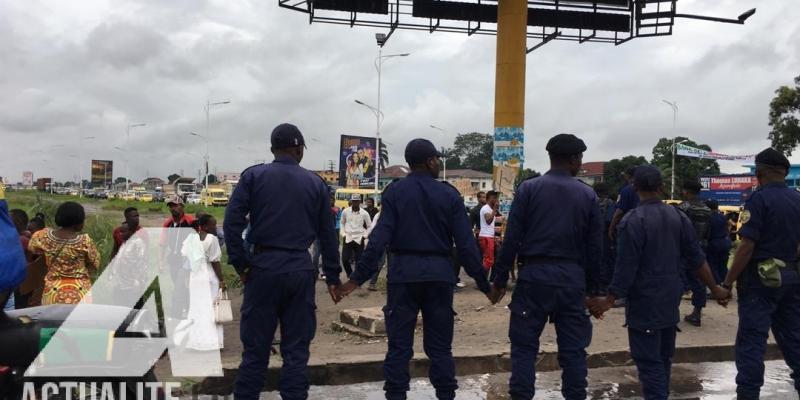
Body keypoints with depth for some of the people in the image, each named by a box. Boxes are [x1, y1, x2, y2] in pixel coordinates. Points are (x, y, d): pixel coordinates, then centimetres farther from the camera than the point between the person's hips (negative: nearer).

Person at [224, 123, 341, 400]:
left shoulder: (253, 176, 4)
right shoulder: (315, 183, 7)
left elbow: (232, 222, -6)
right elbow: (327, 234, 7)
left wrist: (240, 264, -1)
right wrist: (332, 277, 11)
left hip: (264, 268, -1)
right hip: (301, 270, 1)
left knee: (255, 348, 6)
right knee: (296, 349, 8)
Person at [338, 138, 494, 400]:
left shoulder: (394, 191, -1)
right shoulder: (449, 194, 0)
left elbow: (380, 238, -9)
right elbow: (465, 243, -2)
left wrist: (358, 278, -6)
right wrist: (482, 281, 4)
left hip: (403, 273, 0)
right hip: (439, 274, 1)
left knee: (399, 345, 5)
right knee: (440, 346, 10)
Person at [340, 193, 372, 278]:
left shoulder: (364, 213, -3)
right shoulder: (345, 211, -1)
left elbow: (369, 226, 8)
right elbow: (342, 223, 14)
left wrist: (365, 235, -2)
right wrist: (343, 234, 4)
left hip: (359, 239, -1)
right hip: (348, 238, 1)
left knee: (359, 261, 1)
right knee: (345, 259, -5)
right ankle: (350, 275, 19)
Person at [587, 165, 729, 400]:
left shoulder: (632, 221, -16)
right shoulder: (679, 217, 3)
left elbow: (626, 267, -18)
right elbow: (696, 259, 6)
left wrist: (610, 300, -11)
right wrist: (715, 289, 16)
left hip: (644, 302, -7)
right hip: (671, 300, 7)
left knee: (649, 361, -2)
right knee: (664, 357, 19)